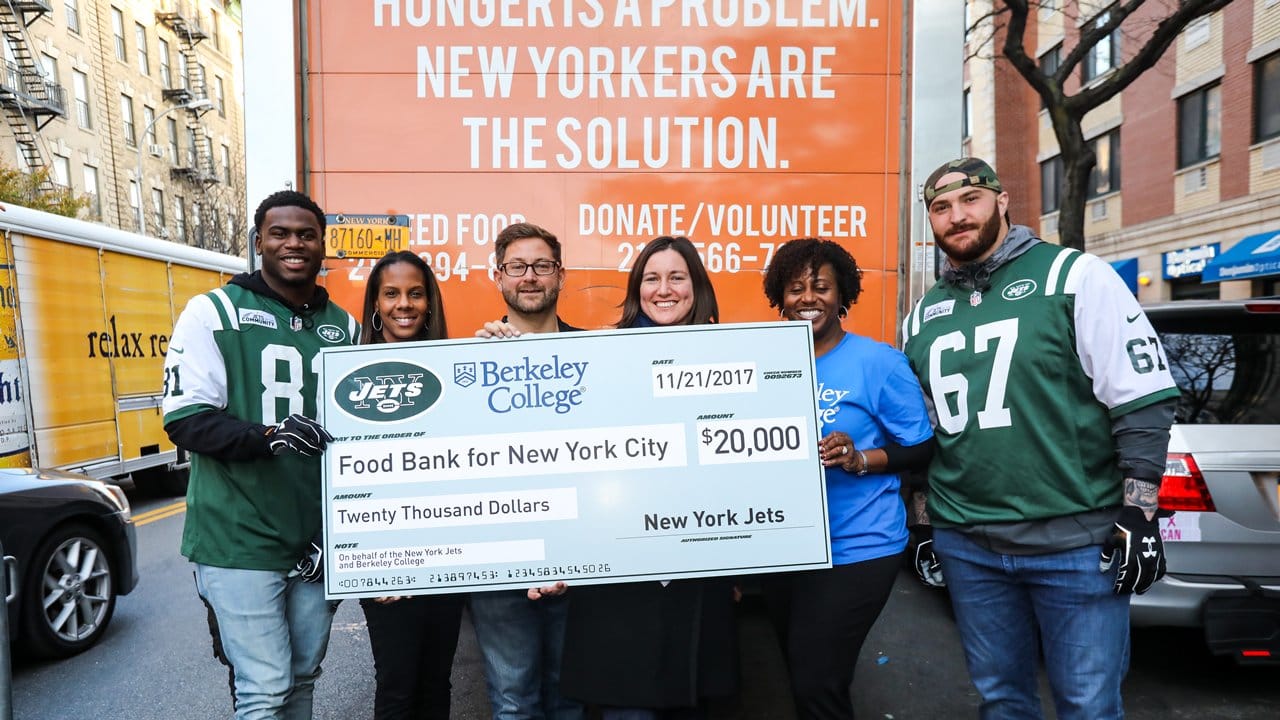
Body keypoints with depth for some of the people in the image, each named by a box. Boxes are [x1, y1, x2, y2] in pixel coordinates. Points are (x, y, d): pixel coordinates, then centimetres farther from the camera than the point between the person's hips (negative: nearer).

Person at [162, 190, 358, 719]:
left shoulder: (343, 326, 9)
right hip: (240, 539, -4)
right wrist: (269, 436, -26)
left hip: (318, 538, 4)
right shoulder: (214, 311, -3)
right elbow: (185, 419, -10)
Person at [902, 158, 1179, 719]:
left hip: (1078, 544, -4)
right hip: (965, 547, 4)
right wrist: (921, 514, 15)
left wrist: (1138, 515, -11)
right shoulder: (923, 314, 10)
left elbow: (1143, 399, -7)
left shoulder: (1076, 276, -4)